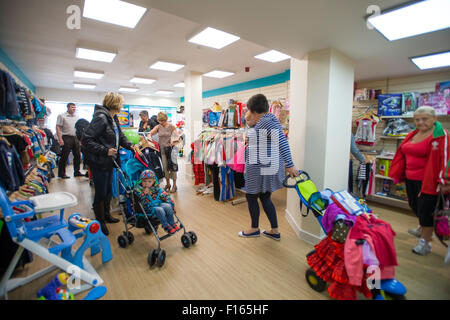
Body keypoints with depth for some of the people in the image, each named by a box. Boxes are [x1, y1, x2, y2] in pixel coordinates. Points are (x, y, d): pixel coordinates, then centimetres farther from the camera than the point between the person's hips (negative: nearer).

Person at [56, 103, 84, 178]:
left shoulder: (77, 117, 16)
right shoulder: (62, 116, -1)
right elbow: (58, 127, -7)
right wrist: (60, 139, -16)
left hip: (76, 138, 6)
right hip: (67, 138, -6)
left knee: (77, 156, 8)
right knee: (64, 157, -2)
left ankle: (77, 172, 18)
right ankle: (61, 173, 7)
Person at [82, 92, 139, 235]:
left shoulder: (113, 118, 8)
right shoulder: (100, 118, -21)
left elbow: (120, 136, 19)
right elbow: (86, 140, -24)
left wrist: (130, 145, 3)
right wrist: (105, 151, -26)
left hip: (109, 161, 9)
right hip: (99, 163, -9)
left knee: (108, 190, 21)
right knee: (101, 193, 4)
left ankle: (106, 215, 39)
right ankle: (100, 222, 23)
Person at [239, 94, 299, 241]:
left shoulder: (265, 122, -19)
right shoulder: (267, 118, 12)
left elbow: (282, 141, -29)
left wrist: (289, 165, -30)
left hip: (261, 169, -10)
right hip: (266, 168, 10)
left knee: (251, 197, 8)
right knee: (265, 198, 17)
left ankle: (254, 229, 28)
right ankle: (275, 231, 27)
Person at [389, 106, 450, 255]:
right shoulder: (412, 134, 9)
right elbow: (402, 155, 15)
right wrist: (398, 174, 18)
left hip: (427, 180, -7)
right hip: (410, 178, 7)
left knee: (425, 210, 1)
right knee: (414, 205, 22)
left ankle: (425, 242, 18)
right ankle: (422, 228, 48)